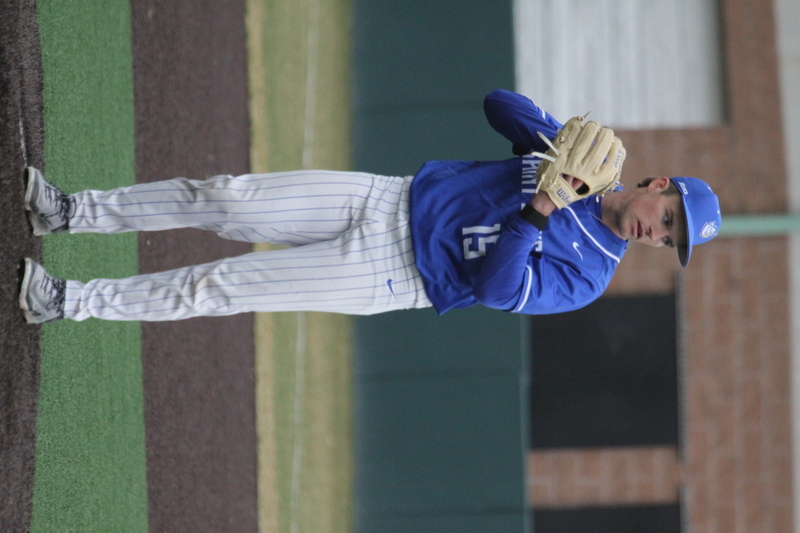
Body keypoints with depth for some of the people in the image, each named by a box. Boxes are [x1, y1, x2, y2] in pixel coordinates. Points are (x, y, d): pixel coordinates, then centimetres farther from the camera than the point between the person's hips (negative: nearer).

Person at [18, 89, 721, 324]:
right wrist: (556, 143, -9)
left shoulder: (586, 276, -9)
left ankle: (69, 302, -2)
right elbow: (499, 103, 10)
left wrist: (538, 214, -31)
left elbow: (496, 288, -22)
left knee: (218, 287, -11)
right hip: (391, 199, 5)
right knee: (220, 198, -4)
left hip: (390, 277, -5)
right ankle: (70, 213, 9)